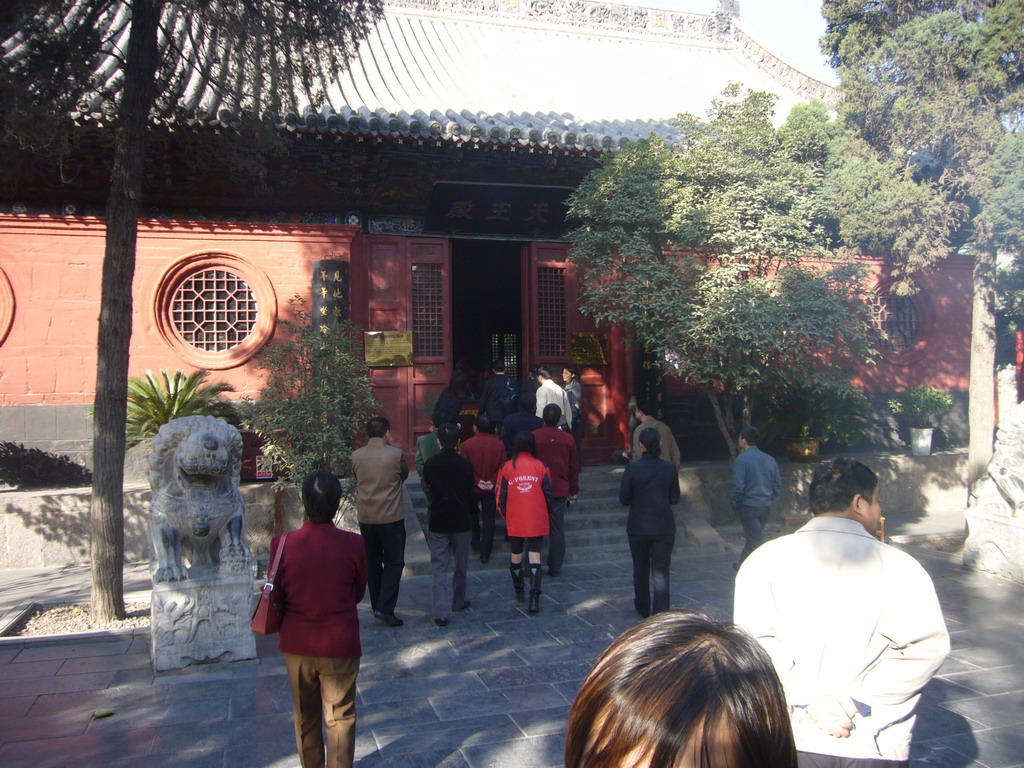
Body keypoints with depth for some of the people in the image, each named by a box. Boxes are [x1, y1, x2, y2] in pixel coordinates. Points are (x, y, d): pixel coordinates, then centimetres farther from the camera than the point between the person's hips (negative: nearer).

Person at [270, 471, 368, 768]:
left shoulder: (282, 544, -15)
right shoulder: (353, 544, -17)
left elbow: (277, 593, -1)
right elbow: (358, 593, -2)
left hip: (297, 645, 2)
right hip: (340, 645, -2)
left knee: (305, 716, 22)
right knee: (340, 718, 13)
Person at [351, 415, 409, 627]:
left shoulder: (356, 456, -2)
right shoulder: (396, 454, -12)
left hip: (365, 518, 4)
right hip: (391, 518, -4)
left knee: (372, 562, 15)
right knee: (394, 562, 5)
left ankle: (376, 605, 24)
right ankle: (385, 608, -3)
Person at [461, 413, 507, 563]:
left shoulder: (467, 445, -14)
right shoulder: (499, 445, -6)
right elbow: (502, 467, -6)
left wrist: (477, 482, -8)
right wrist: (492, 482, -9)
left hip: (472, 488, -1)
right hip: (491, 489, 1)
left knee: (472, 514, 26)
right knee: (489, 520, 7)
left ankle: (475, 541, 28)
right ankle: (485, 554, 8)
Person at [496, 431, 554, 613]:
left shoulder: (507, 467, -4)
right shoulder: (540, 466, -4)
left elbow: (501, 496, 0)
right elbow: (548, 494, 0)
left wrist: (505, 515, 16)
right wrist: (547, 516, 15)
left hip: (515, 521, 0)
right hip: (537, 521, 0)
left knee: (516, 556, 17)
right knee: (535, 556, 2)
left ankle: (519, 592, 29)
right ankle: (534, 598, -7)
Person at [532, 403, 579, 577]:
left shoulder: (533, 437, -10)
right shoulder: (568, 439, -1)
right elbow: (574, 467, 7)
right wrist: (573, 490, 18)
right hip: (560, 491, 2)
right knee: (558, 530, 9)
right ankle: (555, 568, 12)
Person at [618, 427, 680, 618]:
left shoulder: (632, 468, -12)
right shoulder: (669, 468, -7)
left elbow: (624, 499, -7)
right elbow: (674, 498, 2)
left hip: (638, 528, 0)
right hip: (664, 528, 0)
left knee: (641, 570, 18)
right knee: (661, 573, 4)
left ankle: (643, 609, 34)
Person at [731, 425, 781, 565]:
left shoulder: (741, 459, -13)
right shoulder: (769, 459, 6)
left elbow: (738, 487, -18)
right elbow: (778, 486, 7)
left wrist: (735, 506, -4)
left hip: (748, 507, -7)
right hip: (766, 507, 7)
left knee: (757, 541, -2)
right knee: (751, 538, 22)